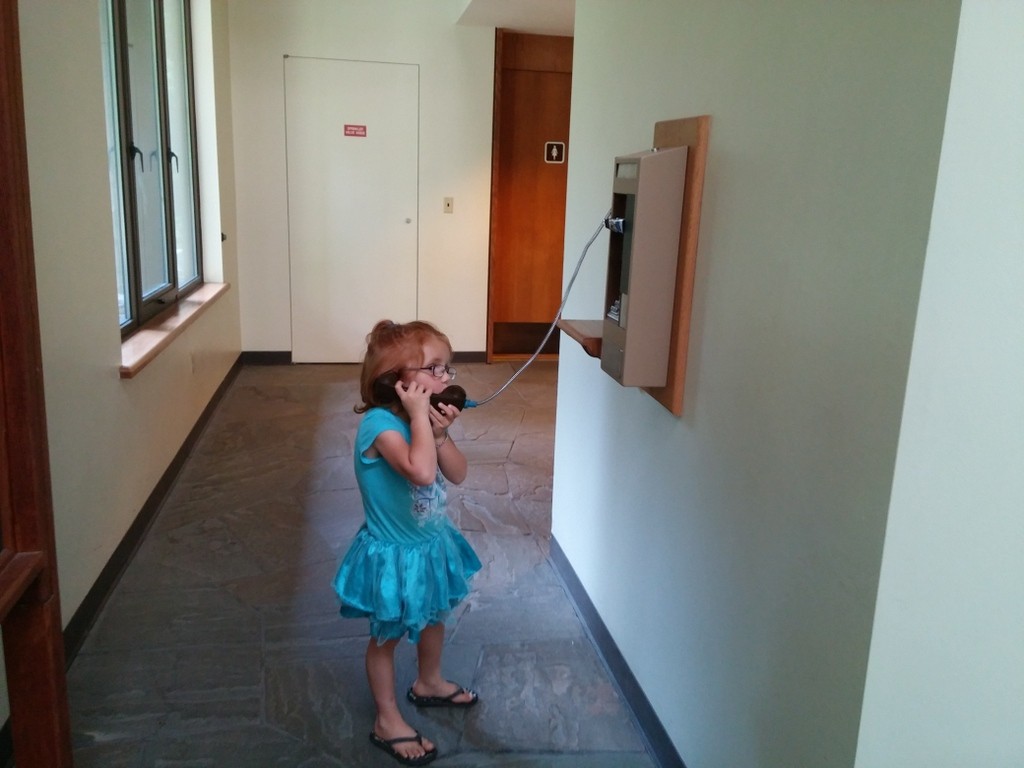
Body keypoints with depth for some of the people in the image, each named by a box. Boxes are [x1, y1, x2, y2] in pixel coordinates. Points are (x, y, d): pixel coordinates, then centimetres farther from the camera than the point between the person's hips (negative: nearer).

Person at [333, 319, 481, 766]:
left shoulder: (423, 419, -5)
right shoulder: (380, 423, -30)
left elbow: (458, 475, -5)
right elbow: (421, 472, -45)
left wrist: (440, 433, -20)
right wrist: (419, 416, -36)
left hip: (432, 543, 8)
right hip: (395, 553, -8)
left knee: (433, 618, 28)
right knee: (387, 636, 13)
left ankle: (429, 683, 54)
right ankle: (388, 722, 32)